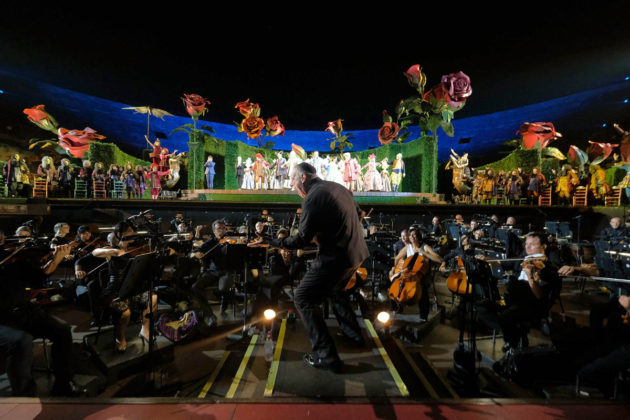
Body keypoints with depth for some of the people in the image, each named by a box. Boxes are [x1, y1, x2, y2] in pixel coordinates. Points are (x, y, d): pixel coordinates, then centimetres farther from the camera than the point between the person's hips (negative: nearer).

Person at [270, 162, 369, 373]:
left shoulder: (312, 198, -17)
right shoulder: (339, 187, 9)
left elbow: (302, 240, -16)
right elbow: (357, 214, 22)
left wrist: (275, 242, -1)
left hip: (335, 258, -9)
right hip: (356, 252, 9)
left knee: (303, 300, 2)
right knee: (334, 290, 32)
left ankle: (326, 356, 2)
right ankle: (353, 333, 43)